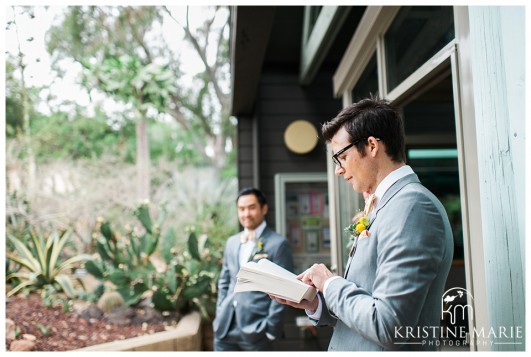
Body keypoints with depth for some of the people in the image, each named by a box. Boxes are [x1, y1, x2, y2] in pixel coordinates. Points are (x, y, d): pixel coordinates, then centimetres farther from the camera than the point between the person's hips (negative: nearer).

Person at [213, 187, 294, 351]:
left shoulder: (278, 244, -7)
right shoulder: (232, 242, 12)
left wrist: (270, 329, -11)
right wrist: (220, 317, 9)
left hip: (255, 330, -5)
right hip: (225, 328, 5)